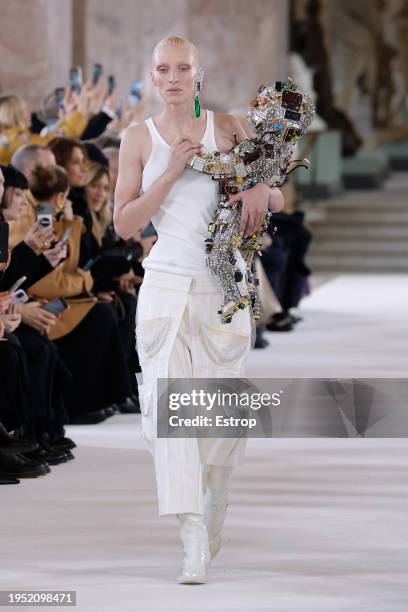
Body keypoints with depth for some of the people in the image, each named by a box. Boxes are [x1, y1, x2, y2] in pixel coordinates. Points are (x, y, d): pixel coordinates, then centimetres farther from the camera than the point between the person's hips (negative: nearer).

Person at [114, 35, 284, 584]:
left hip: (222, 288, 1)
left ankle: (212, 525, 30)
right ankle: (193, 545, -22)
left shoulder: (227, 129, 8)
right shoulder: (139, 139, 6)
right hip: (166, 286, -1)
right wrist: (171, 173, -9)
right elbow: (124, 224, 2)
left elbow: (278, 201, 11)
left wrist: (260, 191, -13)